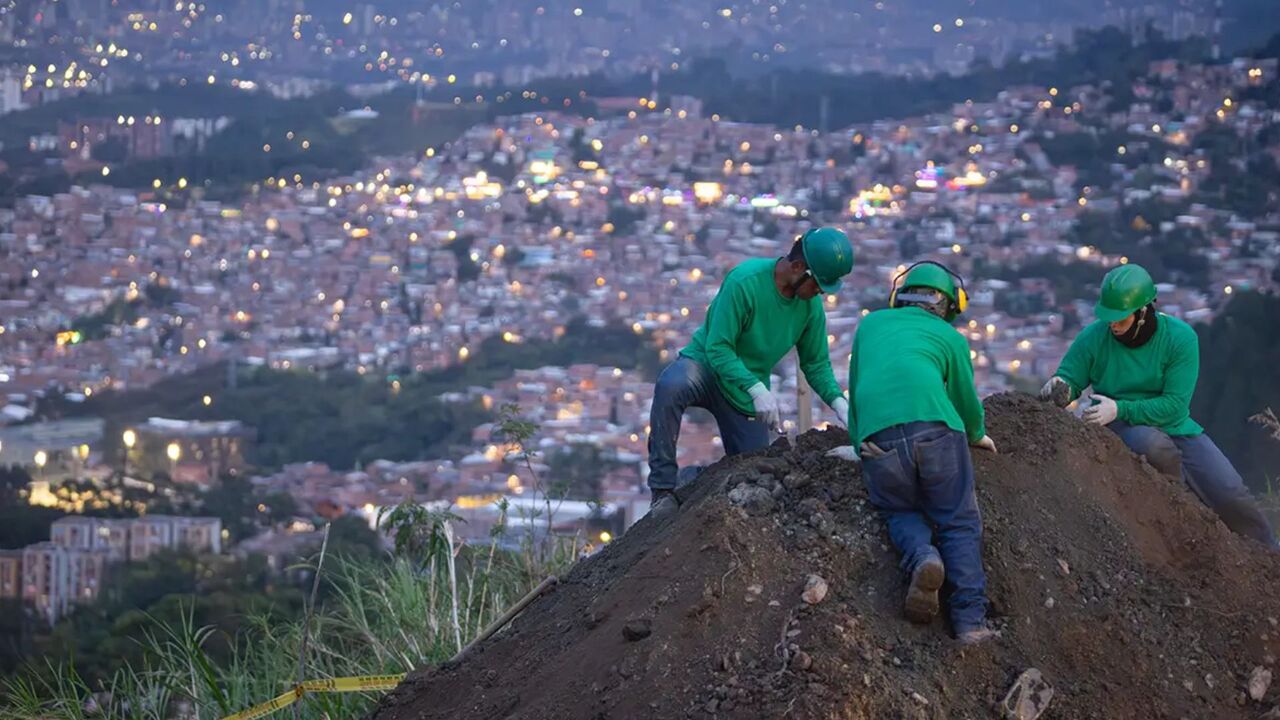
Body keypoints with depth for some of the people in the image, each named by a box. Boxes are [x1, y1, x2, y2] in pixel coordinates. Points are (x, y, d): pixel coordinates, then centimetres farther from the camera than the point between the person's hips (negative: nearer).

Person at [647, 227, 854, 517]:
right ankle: (664, 487, -28)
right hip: (705, 364, -5)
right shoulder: (745, 281, -26)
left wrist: (840, 404, -16)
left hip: (746, 395, 5)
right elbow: (718, 349, -26)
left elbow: (816, 364, 1)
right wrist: (757, 390, -38)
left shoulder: (811, 304, -9)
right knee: (670, 387, -40)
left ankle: (690, 478, 32)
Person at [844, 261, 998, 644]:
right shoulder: (951, 338, 23)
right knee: (959, 523, 9)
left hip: (877, 436, 1)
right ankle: (971, 621, -5)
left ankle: (922, 556, -13)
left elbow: (855, 392, 33)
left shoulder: (871, 324, 29)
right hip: (936, 429, -1)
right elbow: (967, 402, 31)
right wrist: (977, 435, 51)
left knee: (901, 513, 20)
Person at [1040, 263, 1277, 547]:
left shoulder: (1180, 337, -14)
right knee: (1157, 447, -38)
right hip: (1120, 427, -1)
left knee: (1232, 495, -8)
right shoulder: (1094, 337, -9)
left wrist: (1120, 409, -28)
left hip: (1175, 426, 1)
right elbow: (1069, 378, -1)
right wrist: (1060, 388, -27)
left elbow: (1174, 405, -18)